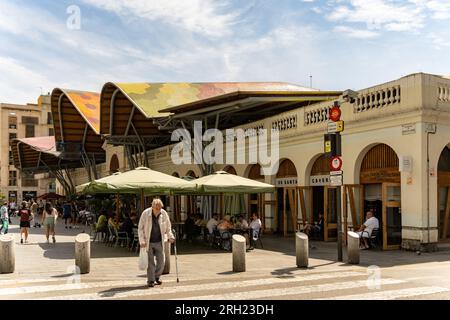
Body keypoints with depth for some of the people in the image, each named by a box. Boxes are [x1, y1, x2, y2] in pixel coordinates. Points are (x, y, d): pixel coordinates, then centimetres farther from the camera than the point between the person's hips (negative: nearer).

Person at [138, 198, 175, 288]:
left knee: (161, 261, 5)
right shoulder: (146, 213, -13)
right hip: (148, 242, -3)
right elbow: (140, 228, -6)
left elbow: (168, 227, 9)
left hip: (159, 242, 3)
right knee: (150, 262, -2)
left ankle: (157, 277, 27)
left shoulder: (164, 214, -6)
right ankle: (151, 280, 11)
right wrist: (142, 241, -12)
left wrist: (170, 237, -2)